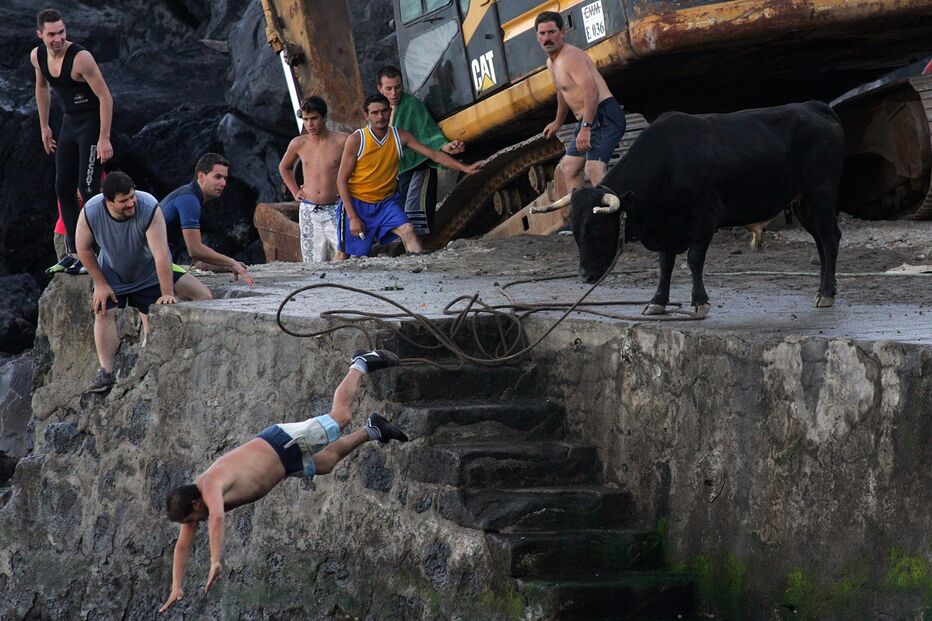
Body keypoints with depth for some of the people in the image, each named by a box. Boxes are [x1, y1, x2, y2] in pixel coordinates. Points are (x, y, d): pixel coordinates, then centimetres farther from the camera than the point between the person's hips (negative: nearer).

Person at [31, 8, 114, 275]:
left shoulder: (80, 58, -24)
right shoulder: (37, 56, -2)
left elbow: (105, 97, -22)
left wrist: (104, 138, -24)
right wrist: (44, 126, 20)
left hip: (92, 123, -8)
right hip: (70, 122, 8)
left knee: (87, 188, -14)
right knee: (63, 189, 7)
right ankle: (72, 253, 15)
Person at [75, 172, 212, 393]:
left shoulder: (149, 209, -36)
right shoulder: (90, 213, -28)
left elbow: (161, 254, -37)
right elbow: (84, 249, -10)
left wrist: (167, 294, -37)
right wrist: (100, 283, -10)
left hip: (149, 272, 0)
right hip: (112, 274, 0)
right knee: (103, 313, -13)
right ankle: (106, 372, -10)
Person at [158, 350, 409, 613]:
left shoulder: (211, 486, -37)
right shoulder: (190, 498, -13)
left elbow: (217, 518, -56)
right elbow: (183, 546, -8)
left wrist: (215, 562, -58)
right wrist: (176, 588, -15)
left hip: (283, 443, -6)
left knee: (340, 416, 12)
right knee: (327, 463, 26)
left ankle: (361, 364, 34)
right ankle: (373, 430, 47)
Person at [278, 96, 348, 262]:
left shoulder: (341, 141, -4)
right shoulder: (298, 144, 5)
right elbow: (284, 167, 25)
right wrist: (295, 192, 14)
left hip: (335, 210, -3)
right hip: (308, 211, 3)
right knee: (314, 264, 1)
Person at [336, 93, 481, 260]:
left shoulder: (401, 137, -6)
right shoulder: (356, 140, -16)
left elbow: (434, 154, -2)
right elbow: (342, 180, -12)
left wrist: (464, 168, -12)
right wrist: (353, 217, -16)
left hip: (386, 202, 3)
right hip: (357, 202, -3)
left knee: (408, 231, -21)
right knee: (344, 254, 1)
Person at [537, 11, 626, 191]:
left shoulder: (571, 56, -15)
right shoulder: (551, 63, 17)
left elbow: (591, 91, -27)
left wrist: (585, 128, -33)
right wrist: (558, 122, 48)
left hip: (604, 117, -11)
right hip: (586, 122, 11)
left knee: (593, 170, -27)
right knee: (568, 167, 21)